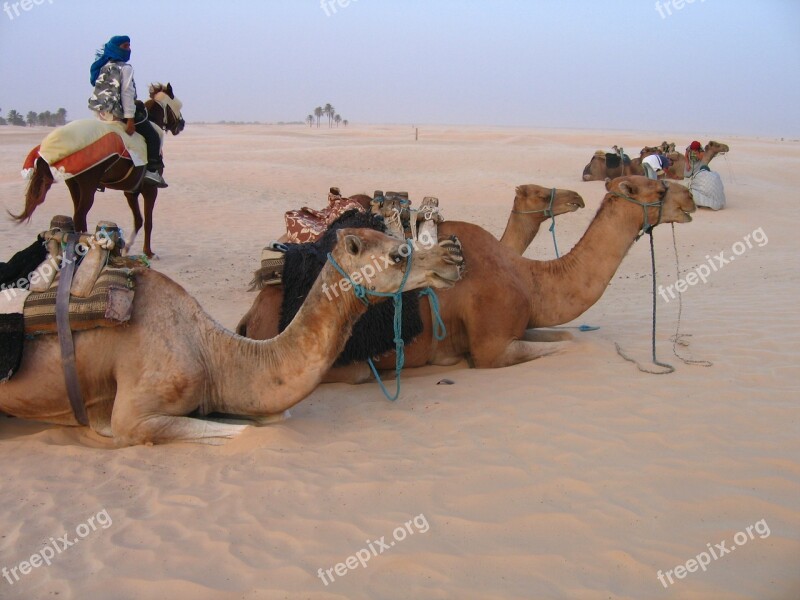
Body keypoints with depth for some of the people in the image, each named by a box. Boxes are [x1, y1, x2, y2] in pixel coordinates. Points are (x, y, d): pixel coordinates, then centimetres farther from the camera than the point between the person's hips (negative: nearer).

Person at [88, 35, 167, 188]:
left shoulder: (103, 67, 16)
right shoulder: (125, 68, -9)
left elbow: (103, 91, 18)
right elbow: (127, 93, -16)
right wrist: (130, 119, -19)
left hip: (102, 113, 8)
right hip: (117, 112, -8)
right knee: (152, 136, 0)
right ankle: (153, 170, -14)